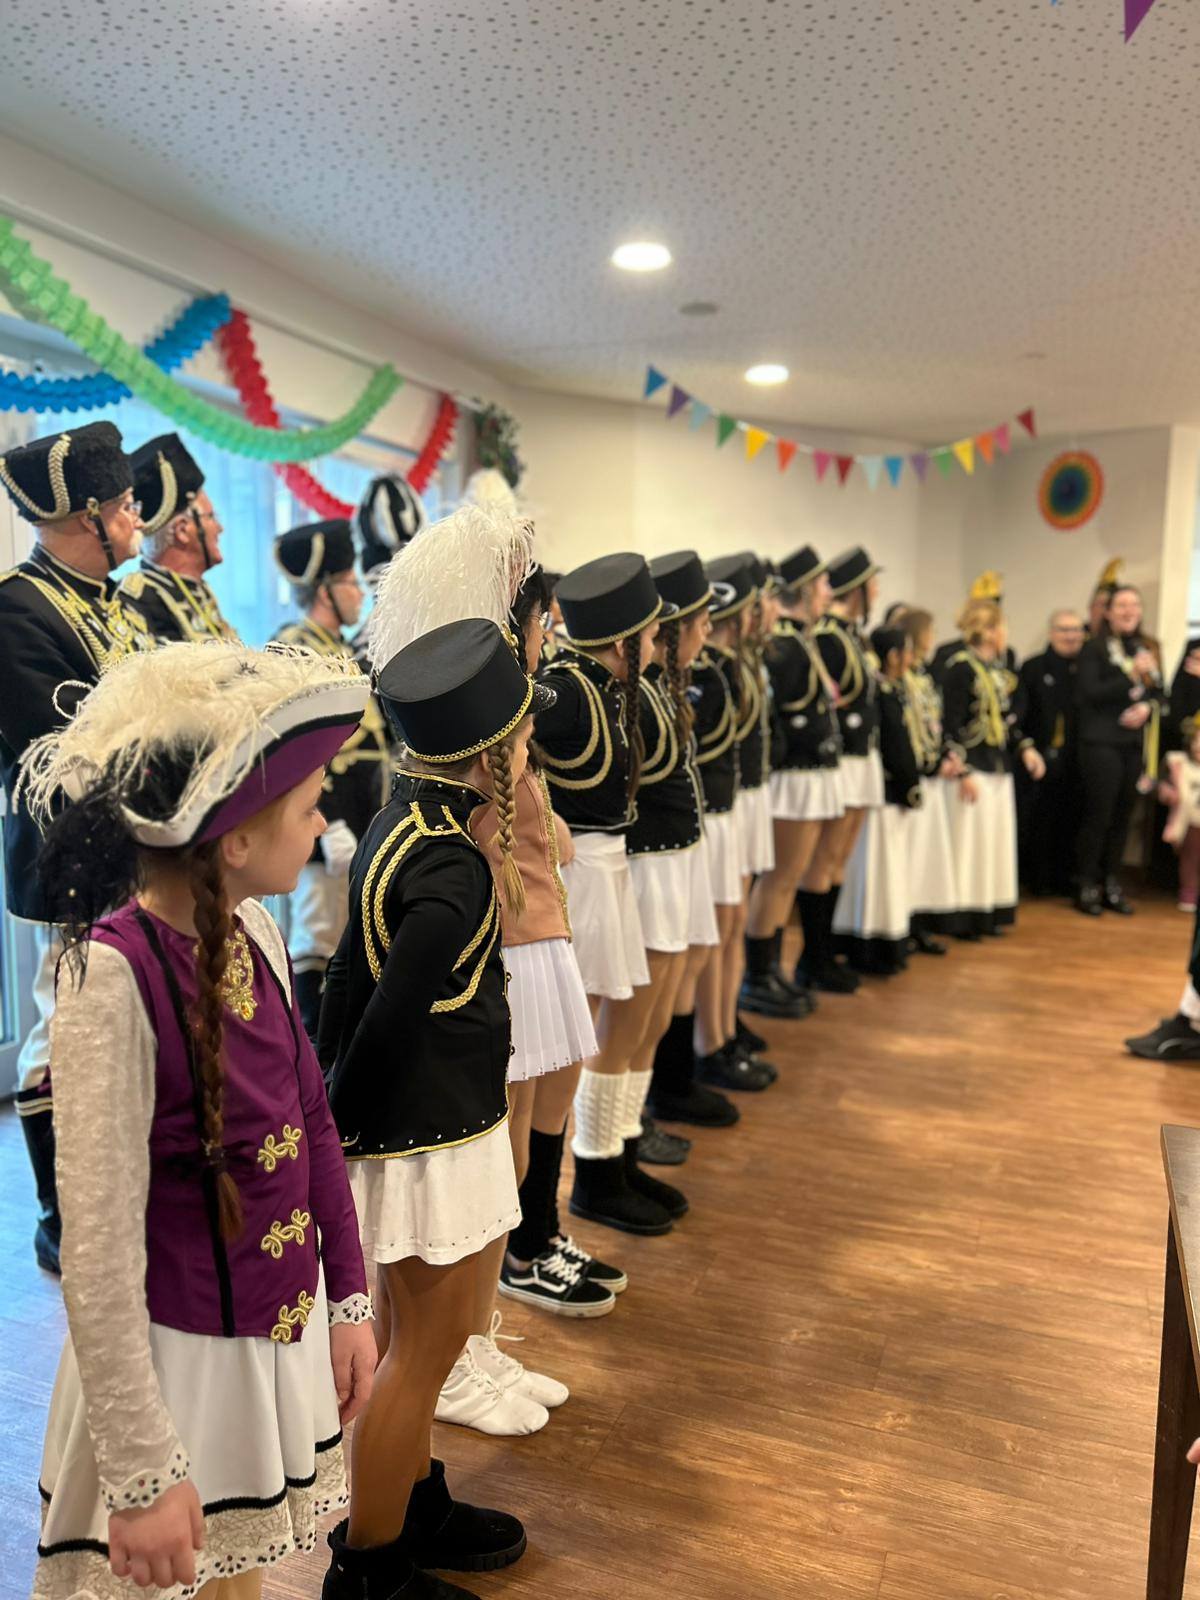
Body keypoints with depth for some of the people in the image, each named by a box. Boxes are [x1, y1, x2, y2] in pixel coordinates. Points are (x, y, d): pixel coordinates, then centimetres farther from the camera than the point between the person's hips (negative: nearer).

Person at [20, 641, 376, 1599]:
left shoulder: (253, 932, -6)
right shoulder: (112, 978, -26)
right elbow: (100, 1254, -22)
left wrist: (348, 1300, 9)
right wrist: (142, 1473, -15)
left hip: (285, 1337, 6)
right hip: (177, 1358, -6)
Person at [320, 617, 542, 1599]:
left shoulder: (402, 823, 1)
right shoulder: (455, 874, -28)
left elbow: (354, 970, 6)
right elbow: (388, 1025, -26)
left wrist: (328, 1085, 12)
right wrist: (341, 1127, -11)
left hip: (409, 1126, 9)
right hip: (435, 1139, -9)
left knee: (413, 1341, 24)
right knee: (426, 1349, 10)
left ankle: (417, 1509, 45)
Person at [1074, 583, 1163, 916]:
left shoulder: (1148, 648, 13)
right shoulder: (1095, 648, -4)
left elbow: (1159, 691, 14)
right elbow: (1091, 692, -14)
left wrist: (1147, 707, -7)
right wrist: (1133, 675, -19)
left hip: (1136, 742, 5)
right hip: (1102, 742, -5)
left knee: (1123, 814, 9)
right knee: (1098, 814, -4)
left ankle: (1111, 885, 18)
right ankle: (1087, 886, 7)